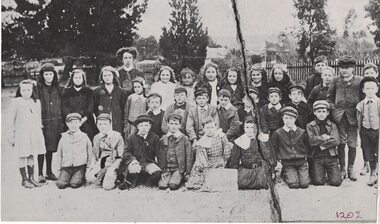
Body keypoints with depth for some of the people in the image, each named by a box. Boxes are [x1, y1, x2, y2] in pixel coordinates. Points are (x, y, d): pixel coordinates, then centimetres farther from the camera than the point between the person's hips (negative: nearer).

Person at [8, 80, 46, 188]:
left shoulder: (36, 102, 7)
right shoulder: (15, 102, -5)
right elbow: (11, 120, -2)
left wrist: (40, 132, 15)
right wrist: (11, 135, -3)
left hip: (35, 132, 4)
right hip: (21, 133, -4)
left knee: (31, 155, 10)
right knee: (22, 156, 1)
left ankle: (31, 177, 20)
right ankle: (24, 179, 10)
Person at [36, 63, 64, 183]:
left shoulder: (58, 88, 10)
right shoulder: (38, 88, -2)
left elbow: (63, 105, 13)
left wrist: (62, 121, 7)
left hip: (56, 123, 3)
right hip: (42, 122, -3)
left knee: (51, 148, 11)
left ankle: (49, 172, 21)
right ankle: (40, 174, 4)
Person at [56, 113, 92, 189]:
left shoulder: (84, 137, 4)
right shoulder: (64, 138, 9)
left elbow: (89, 153, 9)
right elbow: (59, 153, 14)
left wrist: (88, 165, 1)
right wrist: (59, 167, 9)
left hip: (80, 165, -2)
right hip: (66, 166, 2)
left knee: (74, 184, -19)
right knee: (61, 184, -15)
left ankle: (81, 178, 12)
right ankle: (68, 178, 15)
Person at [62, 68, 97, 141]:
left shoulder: (89, 91, 14)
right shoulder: (67, 92, 13)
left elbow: (90, 107, 4)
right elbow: (64, 107, 4)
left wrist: (84, 118, -12)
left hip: (86, 123, 0)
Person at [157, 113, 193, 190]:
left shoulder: (184, 139, 1)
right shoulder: (163, 140, 9)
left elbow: (189, 157, 1)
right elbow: (160, 156, 9)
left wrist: (188, 172, -3)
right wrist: (163, 170, -2)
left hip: (179, 168, -2)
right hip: (167, 169, 2)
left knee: (173, 186, -25)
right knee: (162, 185, -23)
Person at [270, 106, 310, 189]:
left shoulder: (302, 132, 6)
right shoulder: (278, 133, 1)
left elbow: (308, 147, 18)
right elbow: (273, 149, 10)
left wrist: (306, 157, 7)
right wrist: (277, 160, 2)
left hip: (302, 162, 2)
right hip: (287, 164, -2)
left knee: (304, 184, -15)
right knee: (294, 184, -21)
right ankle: (286, 175, 10)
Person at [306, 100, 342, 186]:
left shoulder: (332, 125, 10)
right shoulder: (310, 126, 5)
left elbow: (336, 141, -6)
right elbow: (312, 141, -11)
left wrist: (322, 146, -12)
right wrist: (325, 137, -6)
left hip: (331, 157, 1)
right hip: (317, 158, -1)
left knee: (336, 181, -11)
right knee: (318, 181, -15)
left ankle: (328, 172, 20)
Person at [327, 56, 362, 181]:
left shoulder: (359, 81, 3)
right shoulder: (336, 80, 7)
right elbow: (329, 97, 11)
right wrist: (333, 109, -1)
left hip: (353, 116, -1)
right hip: (339, 116, 1)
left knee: (352, 143, 3)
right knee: (341, 142, 3)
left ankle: (350, 169, 16)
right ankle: (342, 168, 14)